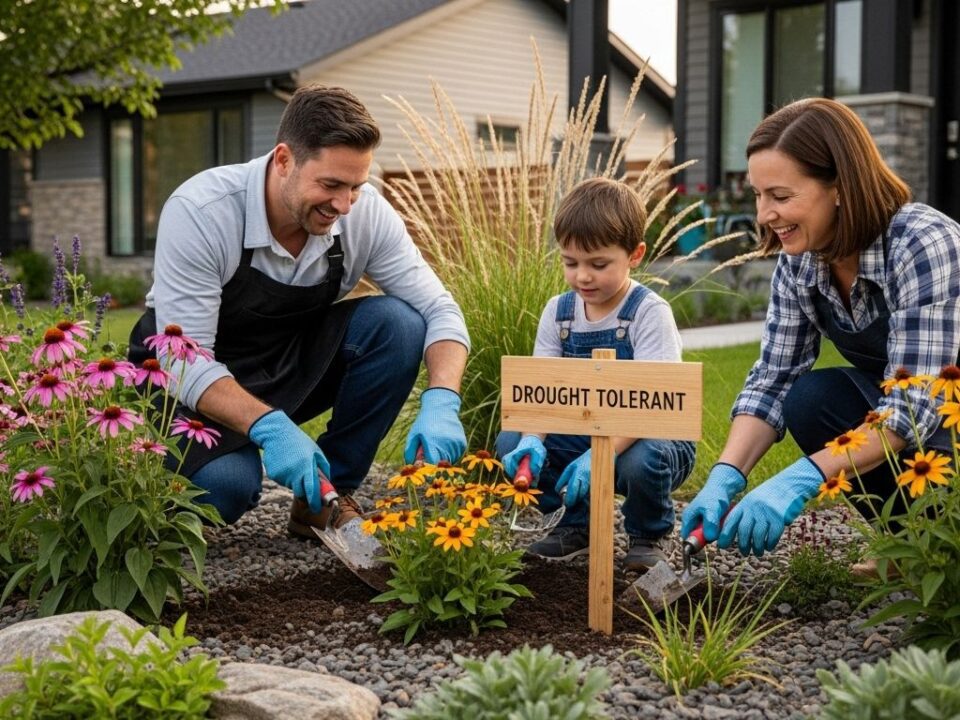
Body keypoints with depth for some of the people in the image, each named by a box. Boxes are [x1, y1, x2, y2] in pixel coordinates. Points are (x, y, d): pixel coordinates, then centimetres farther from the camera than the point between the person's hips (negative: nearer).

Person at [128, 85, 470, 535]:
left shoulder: (365, 212, -17)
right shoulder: (198, 212, -29)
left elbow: (440, 311, -14)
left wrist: (441, 403, -34)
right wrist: (269, 427, -45)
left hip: (293, 368, 4)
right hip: (193, 380, -4)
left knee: (397, 322, -22)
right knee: (226, 486, -34)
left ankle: (326, 496, -7)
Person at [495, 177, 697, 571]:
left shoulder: (649, 312, -17)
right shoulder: (558, 312, -1)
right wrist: (533, 439, -29)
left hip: (641, 437, -4)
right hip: (583, 435, 5)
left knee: (641, 463, -37)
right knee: (511, 443, -16)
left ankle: (648, 536, -1)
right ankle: (578, 526, 7)